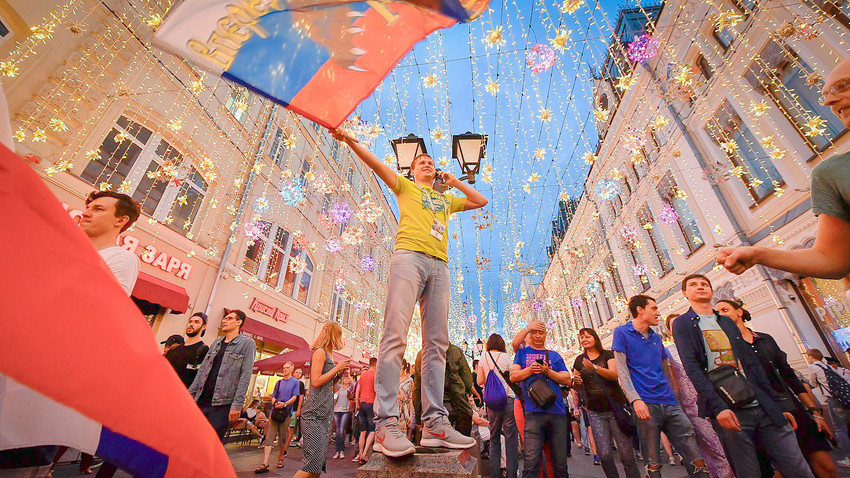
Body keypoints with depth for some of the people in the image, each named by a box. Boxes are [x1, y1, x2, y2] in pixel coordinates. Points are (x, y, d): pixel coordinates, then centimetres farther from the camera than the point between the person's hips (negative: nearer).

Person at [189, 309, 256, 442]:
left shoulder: (247, 343, -4)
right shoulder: (217, 342, 17)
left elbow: (245, 375, -10)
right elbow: (202, 370, 18)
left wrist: (237, 404, -15)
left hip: (222, 405, -6)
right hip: (201, 401, 6)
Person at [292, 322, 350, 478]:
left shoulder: (329, 354, 16)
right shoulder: (320, 352, -11)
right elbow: (316, 382, -18)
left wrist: (340, 371, 7)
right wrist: (337, 368, -13)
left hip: (325, 413, 9)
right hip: (314, 413, -9)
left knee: (320, 459, 11)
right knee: (313, 459, -9)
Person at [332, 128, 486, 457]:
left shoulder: (446, 200, 35)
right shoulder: (405, 187, 25)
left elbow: (481, 201, 39)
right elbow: (376, 164, 12)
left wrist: (454, 182, 35)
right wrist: (351, 141, -2)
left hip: (439, 265, 5)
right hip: (409, 254, -4)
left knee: (437, 342, -4)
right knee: (395, 333, -18)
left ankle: (435, 424, -3)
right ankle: (386, 423, -16)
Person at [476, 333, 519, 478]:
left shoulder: (483, 358, 5)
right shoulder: (506, 357, -2)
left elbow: (480, 381, 6)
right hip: (509, 399, -2)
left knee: (494, 439, 13)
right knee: (511, 440, 4)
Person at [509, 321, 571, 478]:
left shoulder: (554, 355, 18)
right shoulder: (522, 353, 13)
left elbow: (567, 380, 10)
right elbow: (513, 376, 6)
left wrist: (548, 372, -5)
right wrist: (530, 370, -9)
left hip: (557, 411, 3)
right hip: (533, 411, -2)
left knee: (560, 462, 8)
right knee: (531, 462, -7)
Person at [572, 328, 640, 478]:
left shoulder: (608, 354, 1)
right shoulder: (579, 360, 9)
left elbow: (614, 374, -15)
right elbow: (577, 385, 14)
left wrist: (594, 367, -29)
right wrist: (576, 381, -9)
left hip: (615, 408, -2)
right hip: (595, 413, 2)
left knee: (626, 454, -2)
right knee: (604, 455, -5)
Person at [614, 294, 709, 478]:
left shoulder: (656, 337, 18)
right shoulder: (622, 332, -1)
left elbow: (666, 371, 23)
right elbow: (622, 370, -8)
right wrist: (635, 399, -17)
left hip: (670, 404, 6)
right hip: (646, 405, -6)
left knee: (697, 461, 2)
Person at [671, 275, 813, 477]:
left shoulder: (728, 322, 18)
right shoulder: (683, 324, -1)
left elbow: (753, 364, 18)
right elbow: (692, 368, -11)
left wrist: (776, 405, 12)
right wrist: (718, 407, -19)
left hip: (763, 407, 6)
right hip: (728, 411, -5)